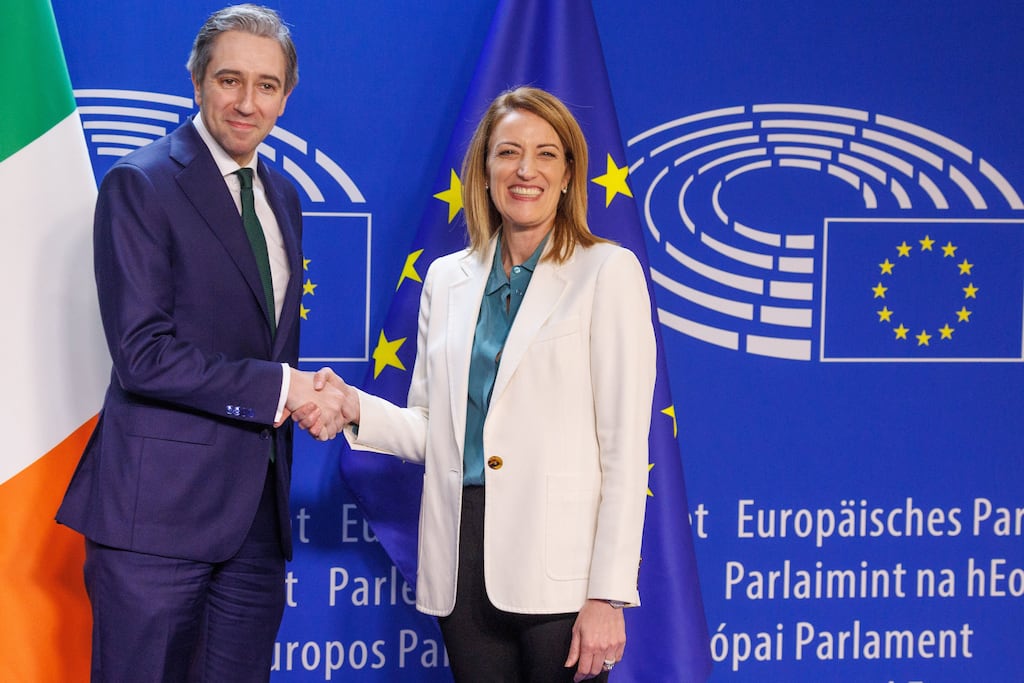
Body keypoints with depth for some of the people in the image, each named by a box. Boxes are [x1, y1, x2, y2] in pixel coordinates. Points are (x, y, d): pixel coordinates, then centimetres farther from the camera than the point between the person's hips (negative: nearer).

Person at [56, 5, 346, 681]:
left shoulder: (283, 197, 16)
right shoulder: (140, 184, -8)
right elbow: (142, 356, -16)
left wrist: (311, 397, 0)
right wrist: (278, 387, -13)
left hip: (259, 511, 7)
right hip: (160, 508, -7)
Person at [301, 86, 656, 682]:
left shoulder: (608, 271, -2)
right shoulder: (448, 279, 13)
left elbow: (625, 445, -6)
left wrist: (607, 594, -12)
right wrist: (356, 408, -4)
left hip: (559, 565, -4)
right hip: (464, 560, 4)